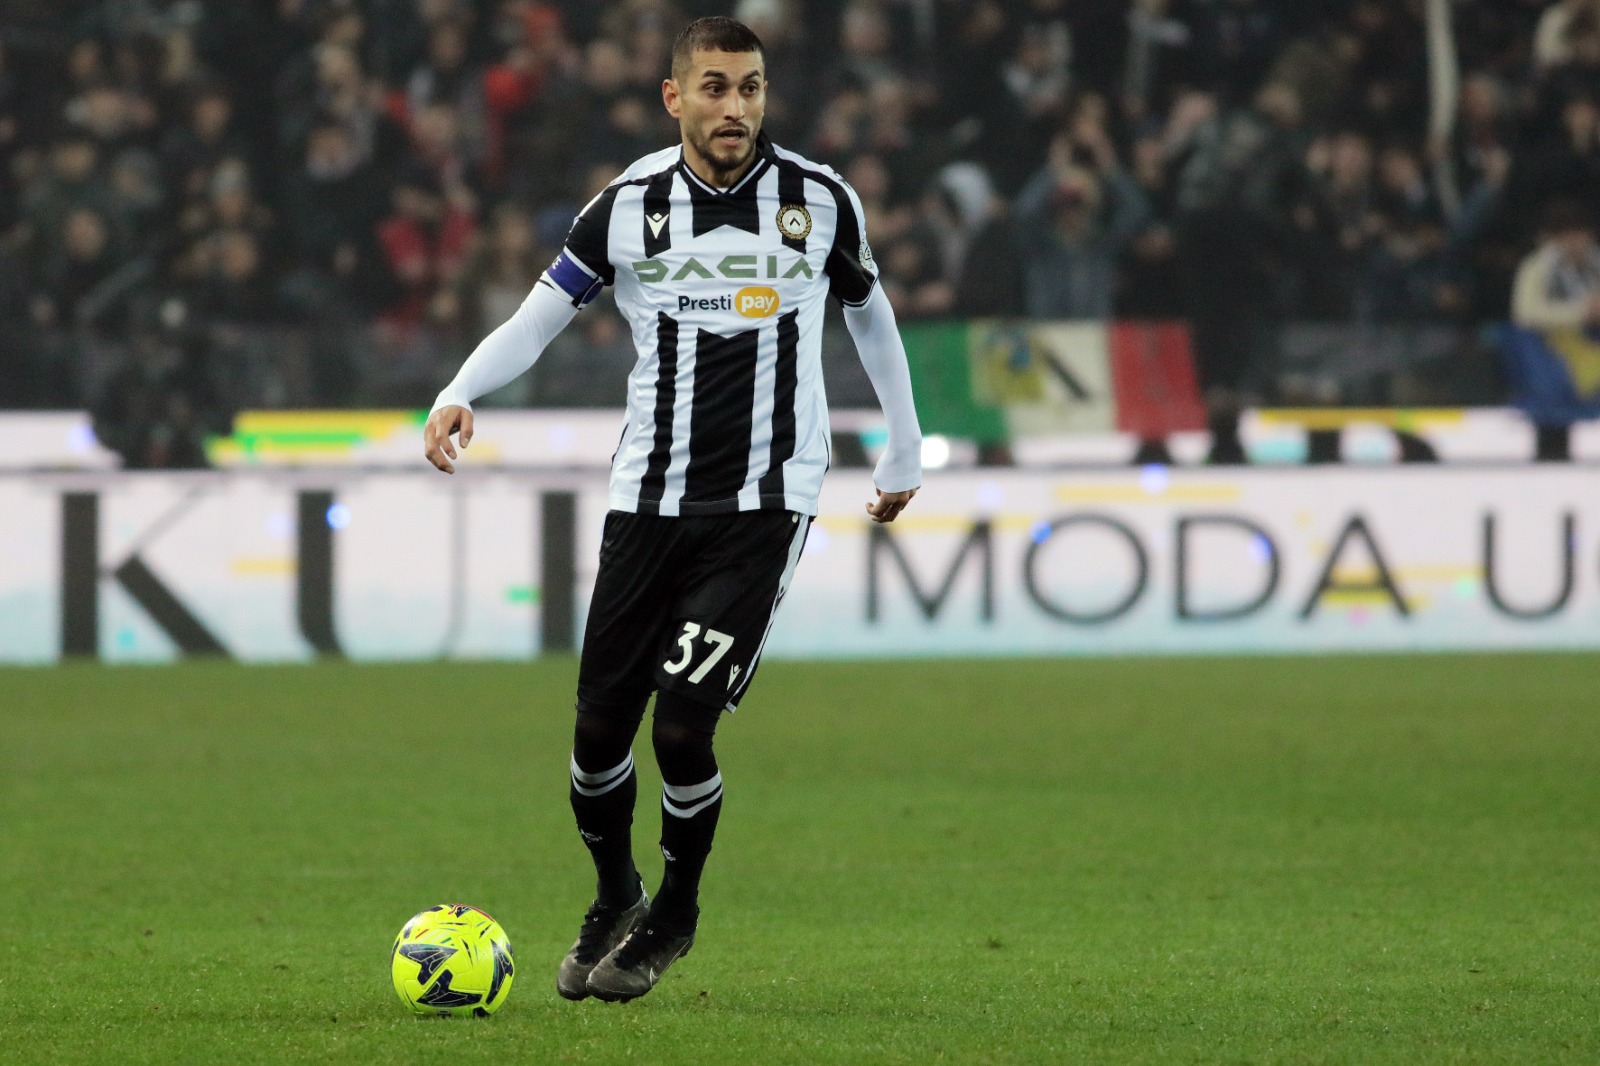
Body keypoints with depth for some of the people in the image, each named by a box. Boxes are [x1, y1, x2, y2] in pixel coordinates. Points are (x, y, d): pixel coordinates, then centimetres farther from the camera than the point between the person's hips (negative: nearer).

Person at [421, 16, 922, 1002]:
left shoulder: (819, 200, -2)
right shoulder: (631, 206, -2)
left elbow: (870, 314, 15)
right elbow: (539, 318, 4)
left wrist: (906, 451, 21)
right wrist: (460, 394, -14)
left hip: (765, 503, -2)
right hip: (649, 500, 2)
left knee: (682, 727, -13)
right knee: (600, 728, 1)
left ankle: (675, 916, 13)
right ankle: (614, 901, 30)